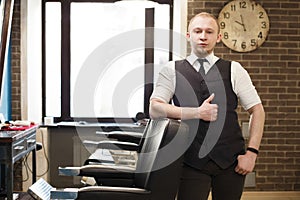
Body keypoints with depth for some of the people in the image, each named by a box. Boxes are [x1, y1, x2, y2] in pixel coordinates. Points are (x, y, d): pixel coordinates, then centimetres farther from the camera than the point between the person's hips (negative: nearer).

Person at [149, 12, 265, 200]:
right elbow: (154, 110, -3)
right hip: (192, 161, -1)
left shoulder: (234, 70, 8)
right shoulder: (172, 70, 7)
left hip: (231, 161, 1)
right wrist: (197, 113, -11)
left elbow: (257, 111, 8)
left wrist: (251, 152, -2)